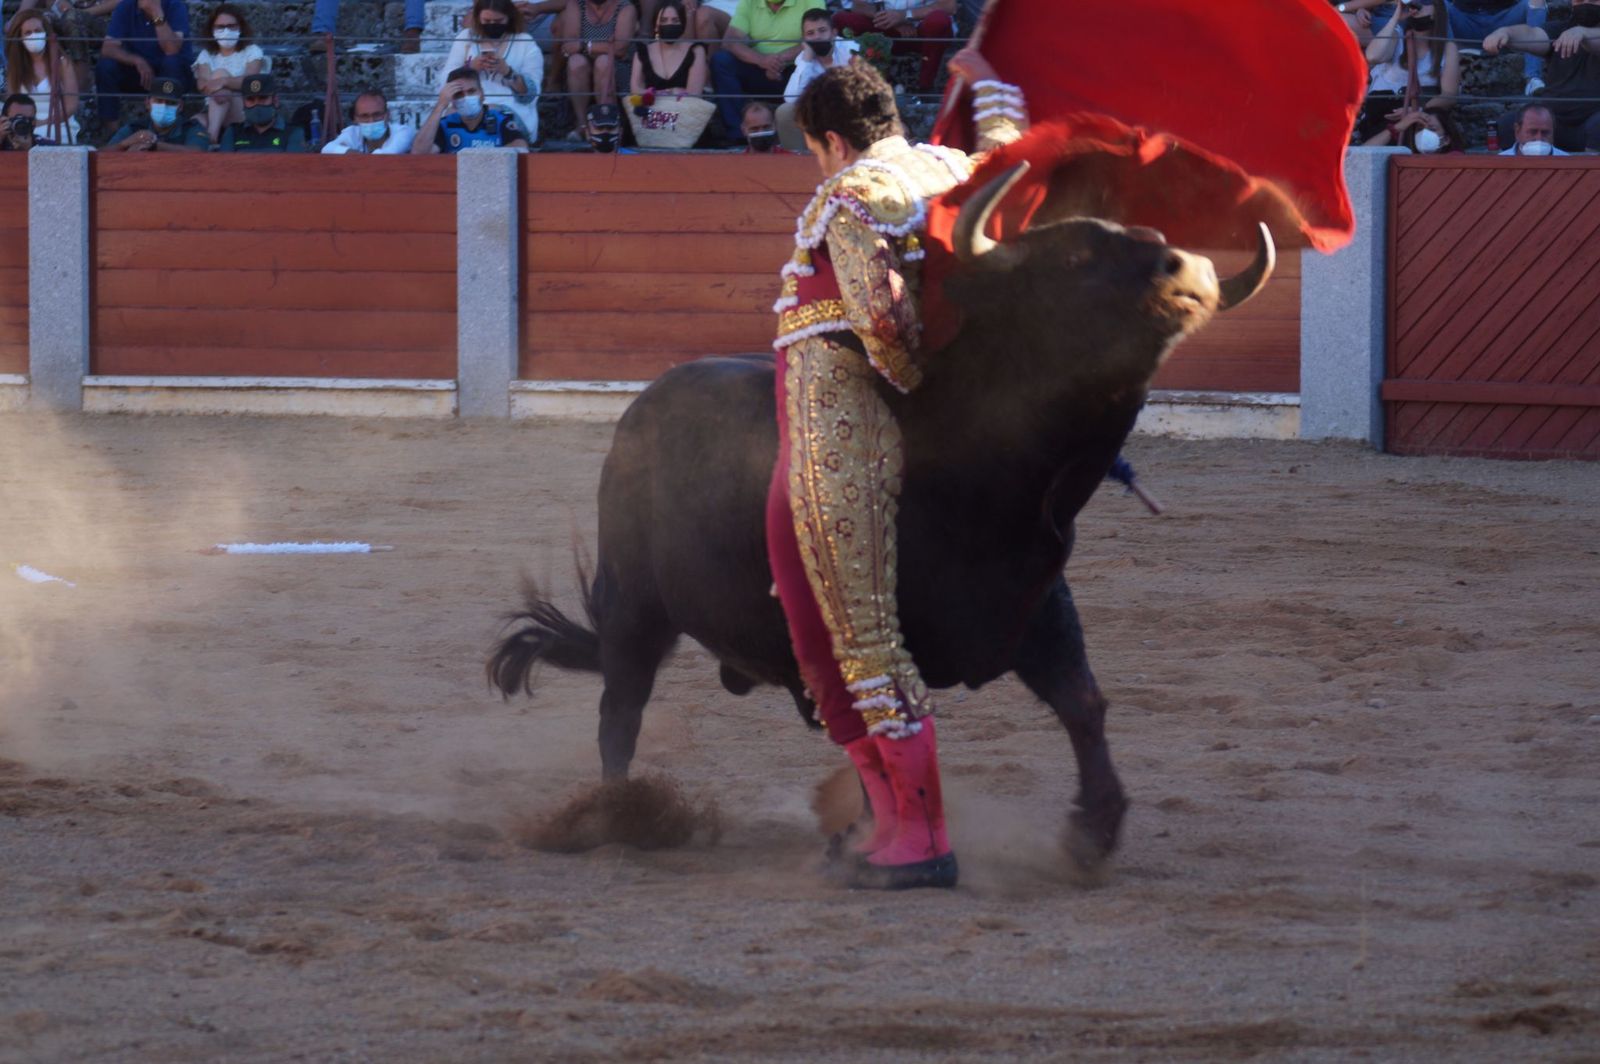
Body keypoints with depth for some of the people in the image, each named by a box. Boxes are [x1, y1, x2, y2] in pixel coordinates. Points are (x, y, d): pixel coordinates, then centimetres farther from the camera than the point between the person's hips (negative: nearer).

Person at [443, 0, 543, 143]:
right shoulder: (465, 37, 14)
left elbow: (531, 92, 1)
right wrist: (470, 67, -10)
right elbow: (447, 82, 9)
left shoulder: (526, 43, 8)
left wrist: (507, 72, -16)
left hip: (512, 111, -2)